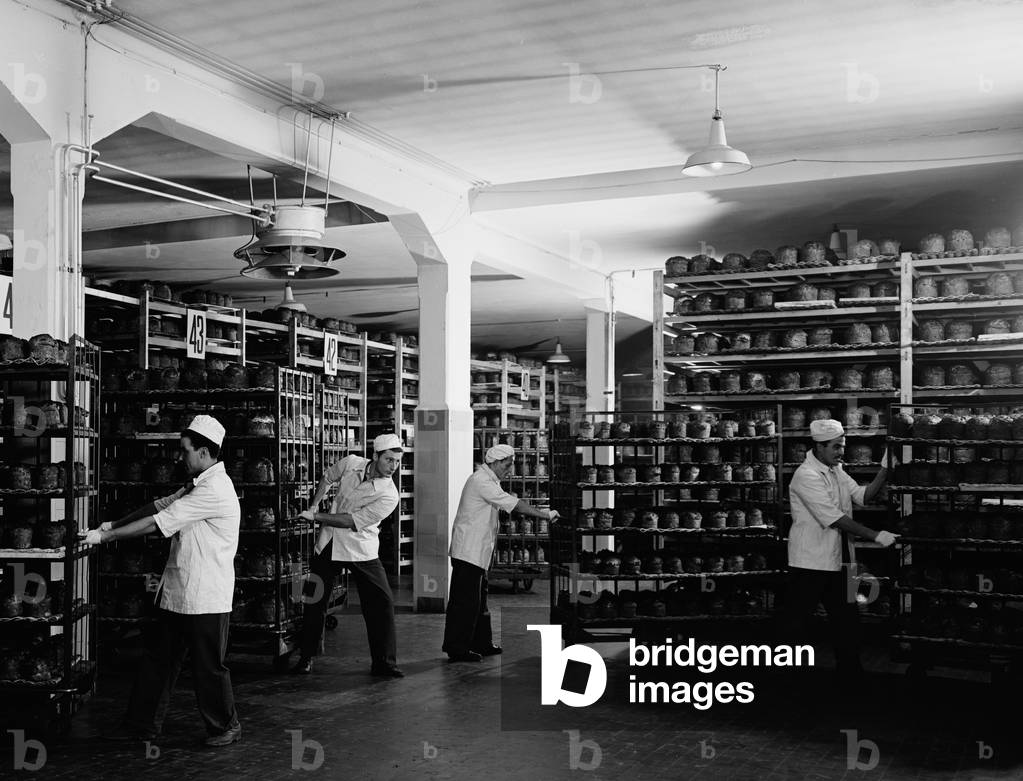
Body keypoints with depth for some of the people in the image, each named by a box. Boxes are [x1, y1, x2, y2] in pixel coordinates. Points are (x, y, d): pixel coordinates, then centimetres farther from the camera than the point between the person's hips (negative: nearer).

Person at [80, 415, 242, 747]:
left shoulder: (214, 490, -21)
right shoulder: (197, 485, 12)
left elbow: (157, 523, -21)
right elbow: (159, 506, 16)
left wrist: (104, 536, -15)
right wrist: (114, 524, 5)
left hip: (206, 597, -10)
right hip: (178, 592, 10)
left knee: (208, 666, 3)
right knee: (159, 659, 14)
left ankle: (225, 727, 20)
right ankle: (142, 724, 25)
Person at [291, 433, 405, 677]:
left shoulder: (388, 496, -19)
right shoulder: (351, 463, -7)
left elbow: (351, 520, -22)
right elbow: (327, 478, 16)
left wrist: (316, 517, -19)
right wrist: (313, 506, 5)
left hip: (362, 551, -3)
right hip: (328, 545, 3)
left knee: (382, 602, -8)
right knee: (315, 602, 8)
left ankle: (384, 662, 5)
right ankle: (306, 658, 23)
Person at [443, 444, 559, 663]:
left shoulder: (487, 481, 18)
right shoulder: (481, 481, -17)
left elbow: (510, 503, 16)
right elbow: (514, 505, -20)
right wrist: (546, 514, -15)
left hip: (476, 552, 11)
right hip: (469, 552, -11)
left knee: (477, 599, 16)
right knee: (465, 601, -6)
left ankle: (482, 644, 24)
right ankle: (457, 648, -1)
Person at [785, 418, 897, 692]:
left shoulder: (836, 471, 12)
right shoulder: (806, 476, -17)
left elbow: (862, 496, 4)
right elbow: (835, 518, -23)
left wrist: (885, 471, -8)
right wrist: (875, 535, -23)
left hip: (837, 561, 8)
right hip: (809, 564, -8)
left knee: (848, 619, 11)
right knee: (795, 622, 2)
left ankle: (851, 679, 21)